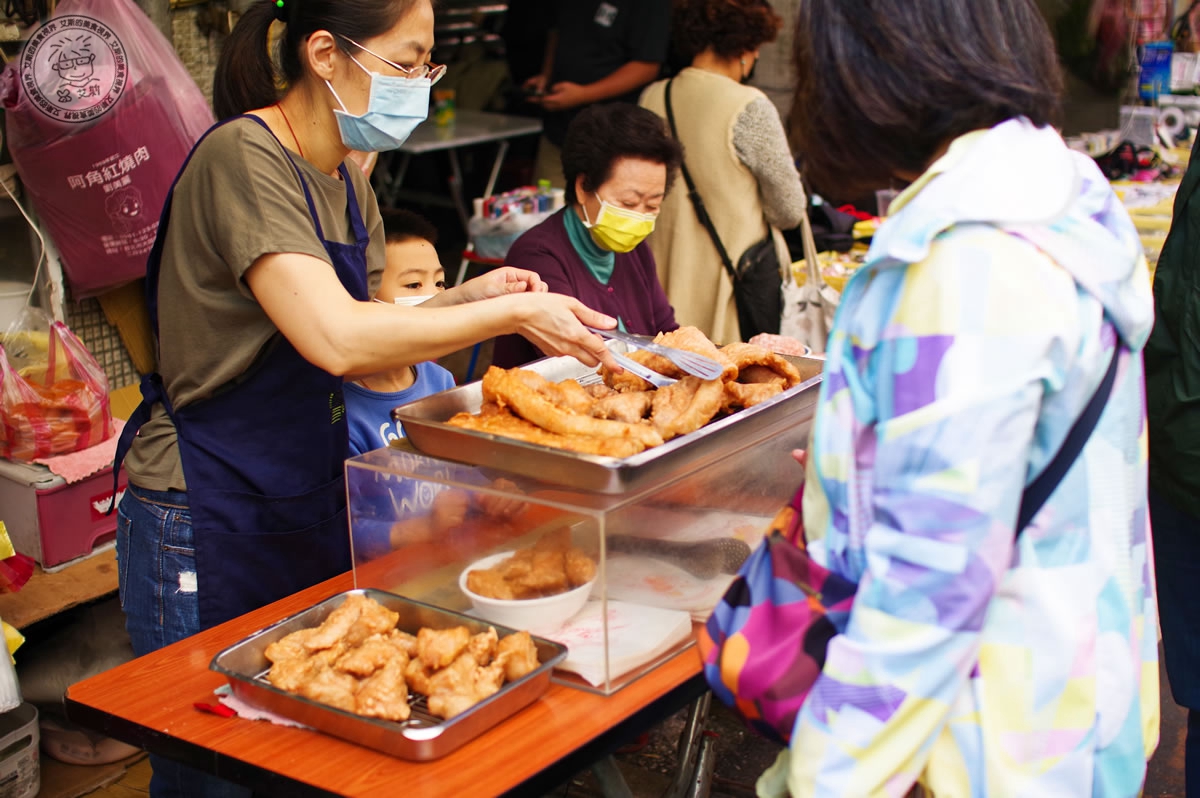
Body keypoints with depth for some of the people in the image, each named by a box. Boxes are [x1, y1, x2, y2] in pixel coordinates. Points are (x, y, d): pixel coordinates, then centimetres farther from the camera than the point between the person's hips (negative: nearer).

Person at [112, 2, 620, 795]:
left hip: (310, 505, 8)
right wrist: (513, 315, -25)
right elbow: (338, 340, -32)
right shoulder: (243, 158, -20)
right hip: (210, 523, -8)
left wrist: (467, 297, -3)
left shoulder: (347, 180, 8)